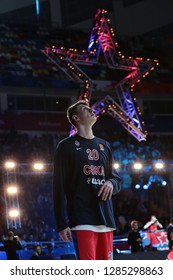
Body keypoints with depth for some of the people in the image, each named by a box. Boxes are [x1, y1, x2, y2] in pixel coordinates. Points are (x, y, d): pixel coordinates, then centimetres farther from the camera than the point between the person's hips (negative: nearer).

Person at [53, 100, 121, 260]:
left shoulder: (104, 146, 19)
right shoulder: (67, 146, 3)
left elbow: (117, 179, 25)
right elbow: (59, 187, -2)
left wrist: (112, 183, -2)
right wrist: (62, 224, -9)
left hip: (105, 218, 6)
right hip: (82, 219, -6)